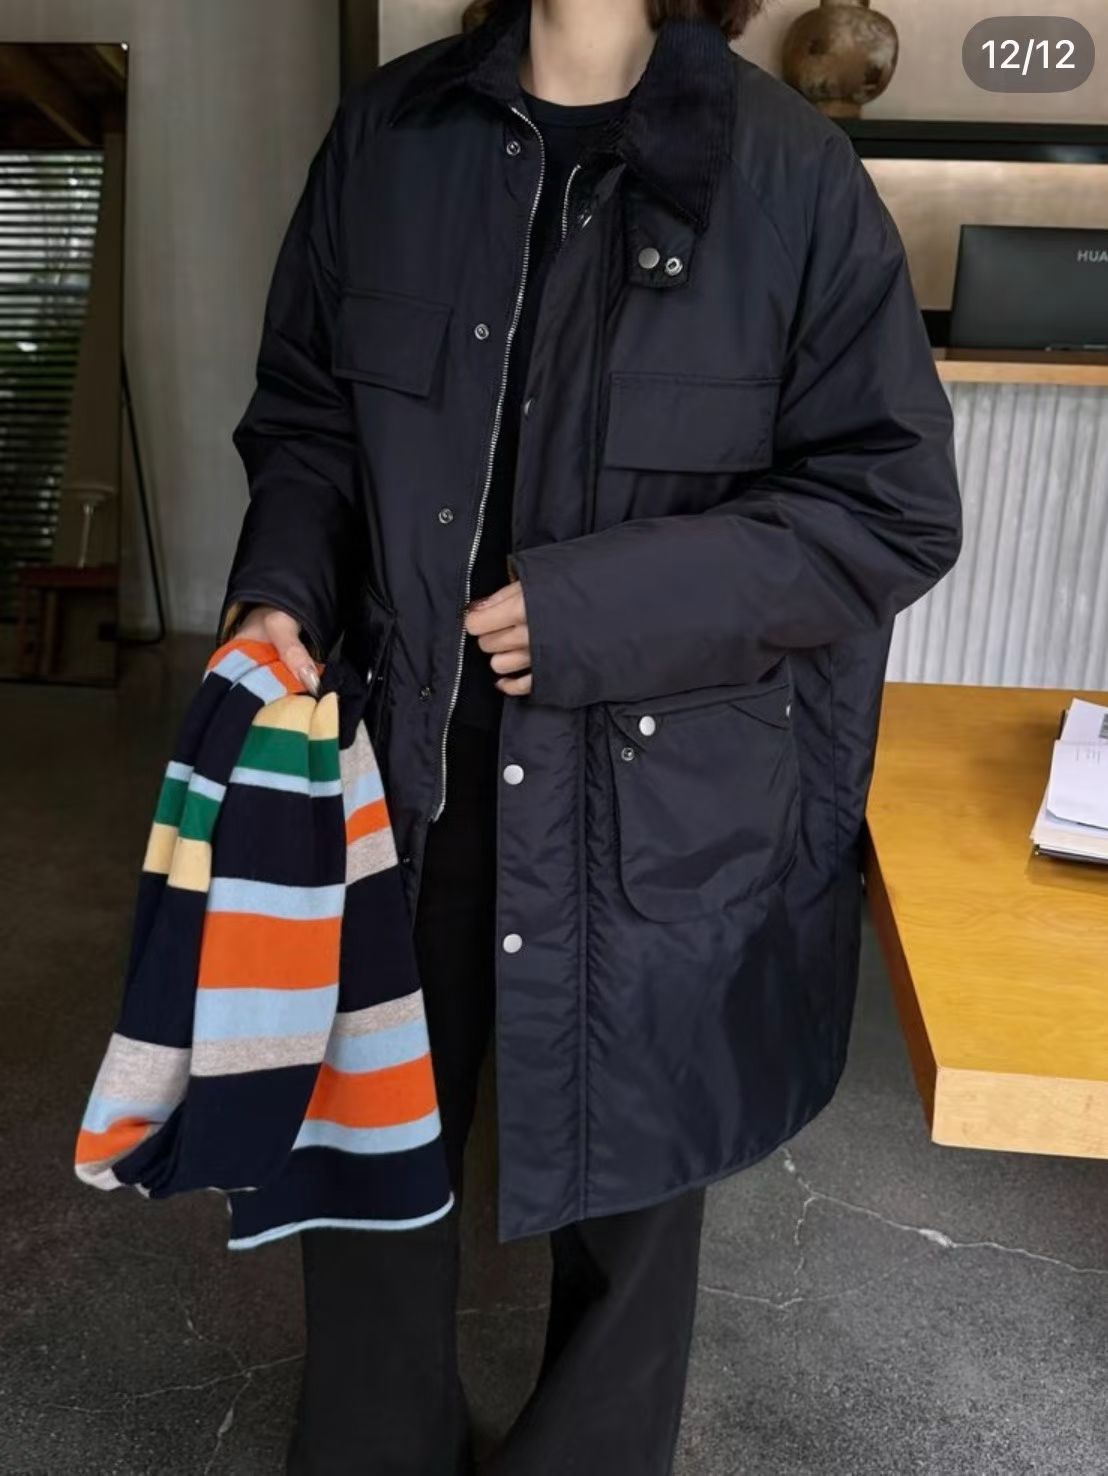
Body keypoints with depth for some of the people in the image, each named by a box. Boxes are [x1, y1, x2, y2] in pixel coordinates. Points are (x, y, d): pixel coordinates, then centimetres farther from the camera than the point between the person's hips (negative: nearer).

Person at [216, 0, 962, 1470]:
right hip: (402, 764, 3)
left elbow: (896, 503, -8)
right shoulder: (387, 133, 3)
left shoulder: (790, 173, -7)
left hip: (660, 801, -2)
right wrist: (285, 586, -9)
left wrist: (599, 606, -18)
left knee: (626, 1171, 17)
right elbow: (306, 412, 11)